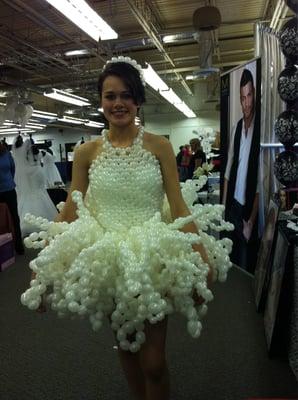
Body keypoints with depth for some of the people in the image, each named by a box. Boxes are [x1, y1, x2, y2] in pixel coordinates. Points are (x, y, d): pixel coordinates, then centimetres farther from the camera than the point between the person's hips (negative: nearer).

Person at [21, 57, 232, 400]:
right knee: (125, 345, 21)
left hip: (152, 258, -2)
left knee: (153, 361, 4)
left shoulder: (159, 146, -3)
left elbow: (179, 207, -5)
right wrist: (43, 261, -2)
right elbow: (71, 210, 2)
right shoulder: (86, 152, 0)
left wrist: (202, 255, -13)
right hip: (107, 259, 2)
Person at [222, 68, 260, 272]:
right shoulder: (237, 127, 4)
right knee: (231, 257, 20)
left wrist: (251, 222, -11)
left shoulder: (259, 128, -15)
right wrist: (223, 203, 9)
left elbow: (259, 181, -15)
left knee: (246, 264, 11)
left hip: (249, 208, -5)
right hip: (232, 204, 6)